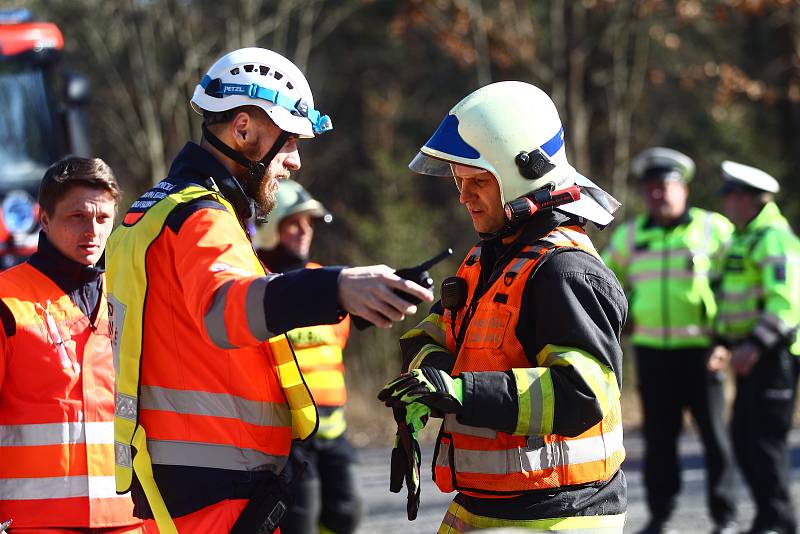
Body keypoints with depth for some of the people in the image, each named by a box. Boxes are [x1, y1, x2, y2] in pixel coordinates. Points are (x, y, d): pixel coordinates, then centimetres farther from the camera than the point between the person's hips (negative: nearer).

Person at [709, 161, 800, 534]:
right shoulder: (745, 238, 19)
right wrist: (725, 344, 16)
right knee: (743, 435, 11)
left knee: (766, 437, -9)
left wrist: (755, 345, -30)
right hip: (750, 353, 10)